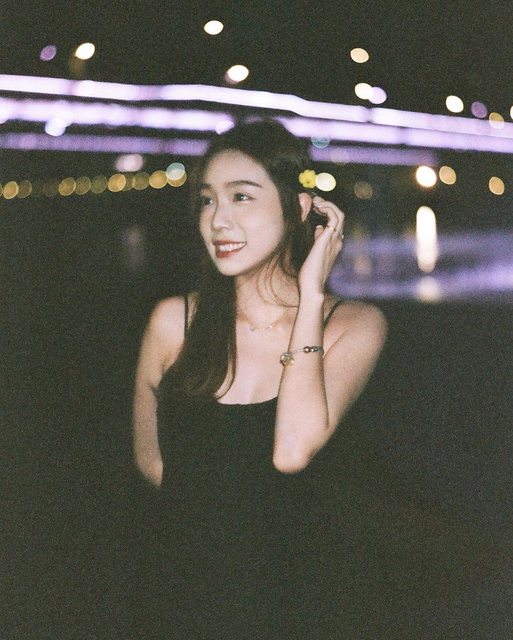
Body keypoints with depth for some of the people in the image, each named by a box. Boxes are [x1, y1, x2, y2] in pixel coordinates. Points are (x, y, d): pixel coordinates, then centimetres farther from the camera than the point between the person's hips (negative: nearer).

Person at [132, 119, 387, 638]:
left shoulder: (354, 325, -11)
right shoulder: (174, 321, -8)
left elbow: (292, 450, -27)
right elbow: (149, 457, 4)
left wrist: (310, 295, -23)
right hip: (184, 595, 1)